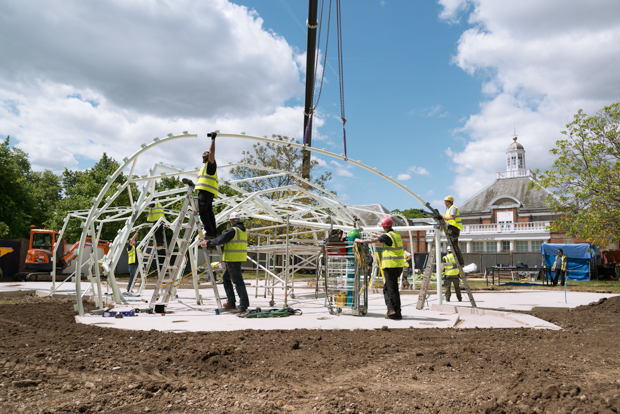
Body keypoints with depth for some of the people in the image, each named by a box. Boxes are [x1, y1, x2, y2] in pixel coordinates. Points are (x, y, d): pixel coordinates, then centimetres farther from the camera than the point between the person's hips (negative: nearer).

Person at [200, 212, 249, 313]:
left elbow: (220, 240, -14)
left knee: (238, 281, -7)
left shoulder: (233, 230, -14)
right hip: (240, 258, 10)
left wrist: (208, 243, -3)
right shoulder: (243, 230, 15)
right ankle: (231, 302, 20)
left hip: (233, 259, -10)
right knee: (226, 278, 19)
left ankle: (243, 305, -6)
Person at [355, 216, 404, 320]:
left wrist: (360, 241, 2)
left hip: (391, 266, -8)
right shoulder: (397, 235, 12)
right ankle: (391, 309, 10)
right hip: (399, 266, 8)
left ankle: (397, 313, -1)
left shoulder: (387, 236, -13)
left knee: (393, 289, -3)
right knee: (387, 288, 15)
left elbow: (372, 240, -9)